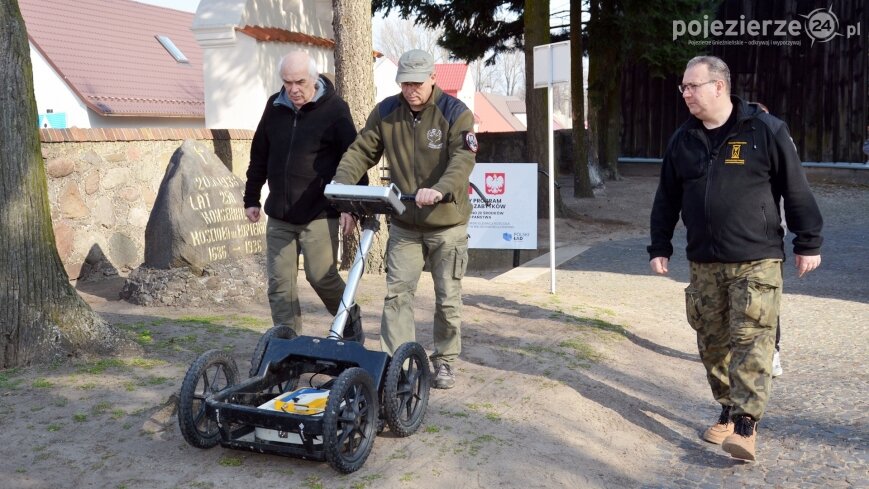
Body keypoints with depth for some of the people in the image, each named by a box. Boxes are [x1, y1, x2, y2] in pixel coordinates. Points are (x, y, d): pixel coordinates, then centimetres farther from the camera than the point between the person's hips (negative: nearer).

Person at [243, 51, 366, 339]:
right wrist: (251, 198, 17)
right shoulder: (275, 106, 8)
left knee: (321, 276, -3)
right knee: (280, 283, 4)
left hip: (319, 214, -5)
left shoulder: (334, 110, -6)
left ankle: (351, 321, 24)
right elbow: (259, 155, 17)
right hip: (278, 215, 5)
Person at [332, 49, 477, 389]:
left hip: (447, 224, -2)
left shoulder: (456, 114, -12)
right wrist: (342, 180, -18)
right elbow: (362, 151, 2)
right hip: (404, 225, 3)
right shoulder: (386, 112, 0)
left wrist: (439, 190, -43)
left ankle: (445, 361, 25)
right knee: (396, 293, -3)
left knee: (448, 298, 8)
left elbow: (462, 161, -24)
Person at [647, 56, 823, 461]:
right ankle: (727, 411, 24)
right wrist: (659, 248, 13)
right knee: (712, 342, 9)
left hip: (757, 261, -5)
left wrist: (808, 243, -1)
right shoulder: (683, 140, 9)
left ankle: (746, 424, -6)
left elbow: (797, 190, -2)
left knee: (751, 339, -9)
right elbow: (666, 199, 15)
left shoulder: (765, 130, -5)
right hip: (703, 263, 5)